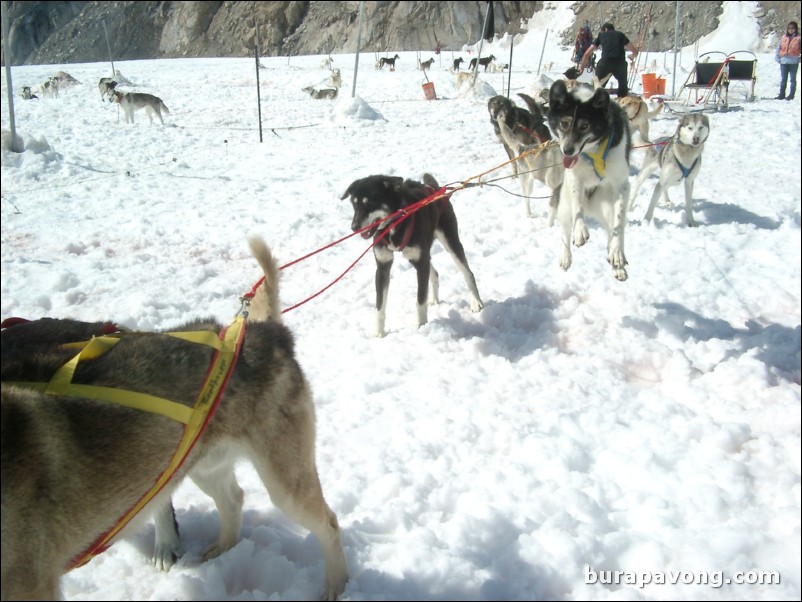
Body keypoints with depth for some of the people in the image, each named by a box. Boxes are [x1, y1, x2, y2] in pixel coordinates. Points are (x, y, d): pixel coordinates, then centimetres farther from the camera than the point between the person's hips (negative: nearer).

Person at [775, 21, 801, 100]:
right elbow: (778, 47, 13)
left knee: (793, 79, 3)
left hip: (793, 62, -3)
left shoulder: (798, 38, -1)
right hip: (783, 61, 3)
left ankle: (791, 95, 6)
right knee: (783, 79, 8)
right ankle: (782, 94, 14)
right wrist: (777, 57, 6)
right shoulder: (784, 37, 9)